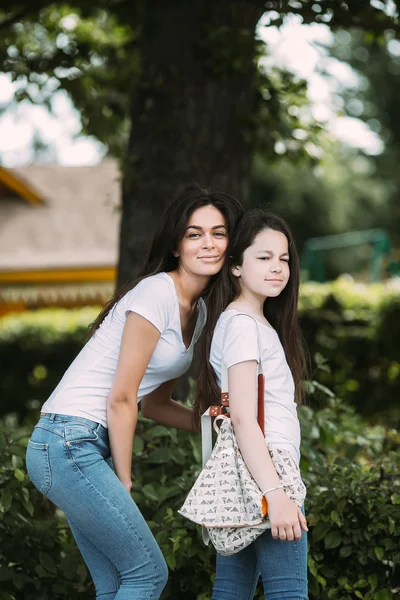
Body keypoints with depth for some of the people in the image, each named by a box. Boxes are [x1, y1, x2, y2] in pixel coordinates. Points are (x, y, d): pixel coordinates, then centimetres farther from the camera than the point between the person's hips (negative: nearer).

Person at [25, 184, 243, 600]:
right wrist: (124, 483, -7)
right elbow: (121, 400, -14)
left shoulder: (198, 311, 14)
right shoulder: (157, 294, -15)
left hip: (90, 447, 9)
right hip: (69, 443, -9)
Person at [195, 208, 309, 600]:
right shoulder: (241, 323, -10)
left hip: (249, 480, 10)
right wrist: (276, 494, -24)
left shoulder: (255, 322, 20)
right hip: (264, 475, -10)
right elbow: (243, 417, -18)